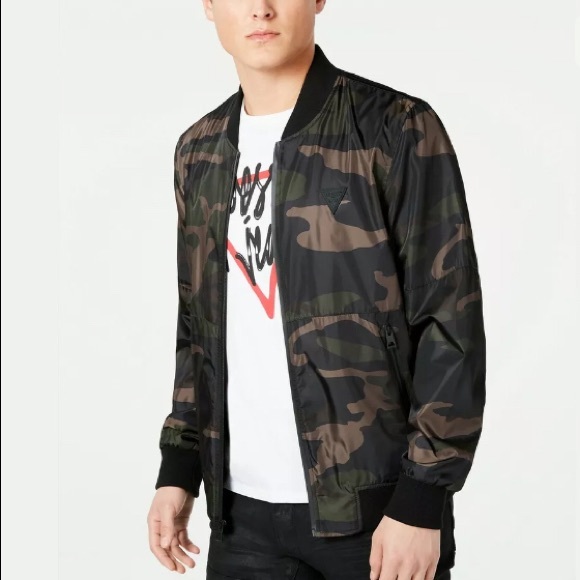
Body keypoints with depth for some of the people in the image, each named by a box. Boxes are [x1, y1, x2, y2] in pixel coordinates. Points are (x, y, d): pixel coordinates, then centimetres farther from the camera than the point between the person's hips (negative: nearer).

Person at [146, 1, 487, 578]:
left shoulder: (398, 130, -8)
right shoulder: (199, 152, 9)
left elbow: (451, 327, -9)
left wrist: (422, 499, -13)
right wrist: (178, 468, 11)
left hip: (377, 506, -4)